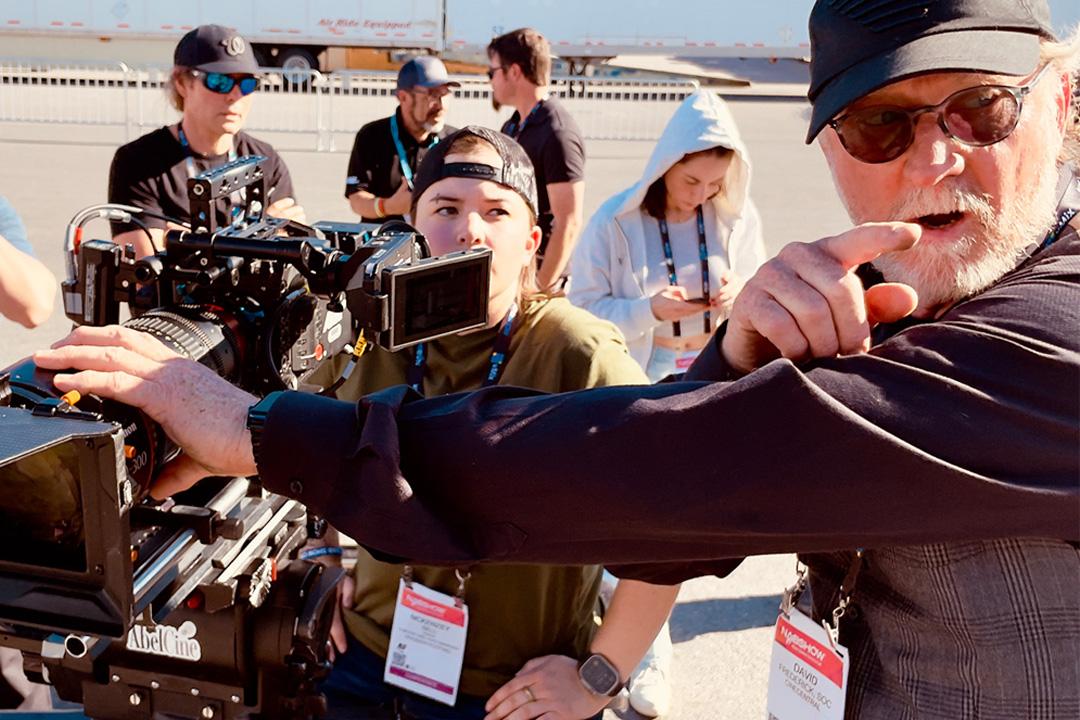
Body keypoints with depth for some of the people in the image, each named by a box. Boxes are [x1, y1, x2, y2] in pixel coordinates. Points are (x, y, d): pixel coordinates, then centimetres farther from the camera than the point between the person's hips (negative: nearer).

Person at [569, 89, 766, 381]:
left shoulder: (737, 215, 3)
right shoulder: (615, 221, -5)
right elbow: (583, 310, -6)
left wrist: (741, 293, -10)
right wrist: (649, 311, -22)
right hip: (642, 369, -1)